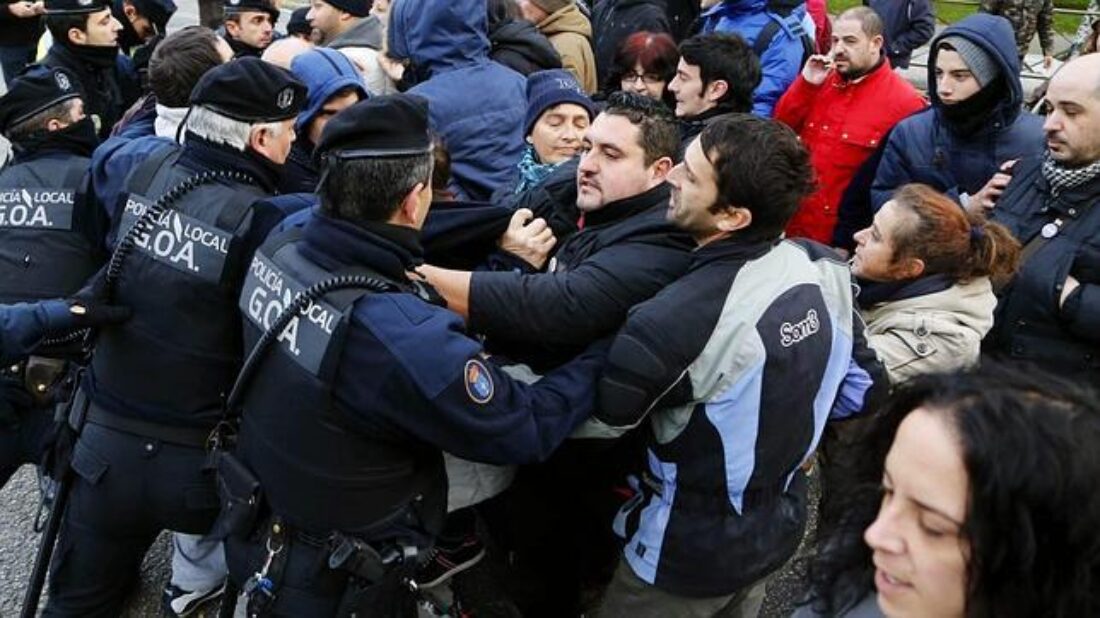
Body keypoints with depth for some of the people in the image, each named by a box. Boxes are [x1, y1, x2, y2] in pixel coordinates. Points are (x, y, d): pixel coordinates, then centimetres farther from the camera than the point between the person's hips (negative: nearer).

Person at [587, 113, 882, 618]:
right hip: (783, 524, 6)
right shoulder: (825, 269, -13)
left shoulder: (671, 323, -34)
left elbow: (593, 420, -19)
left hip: (693, 554, -6)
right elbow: (860, 388, 1)